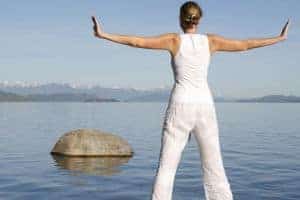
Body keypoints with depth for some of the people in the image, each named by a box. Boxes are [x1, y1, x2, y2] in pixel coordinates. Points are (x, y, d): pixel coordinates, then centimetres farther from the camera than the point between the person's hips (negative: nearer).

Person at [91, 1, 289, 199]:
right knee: (214, 167, 9)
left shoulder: (174, 40, 0)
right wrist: (279, 38, 26)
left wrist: (103, 35, 0)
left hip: (180, 107, -2)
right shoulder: (210, 40, 7)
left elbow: (136, 41, -5)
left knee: (167, 167, 3)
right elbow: (244, 45, 14)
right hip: (205, 107, 2)